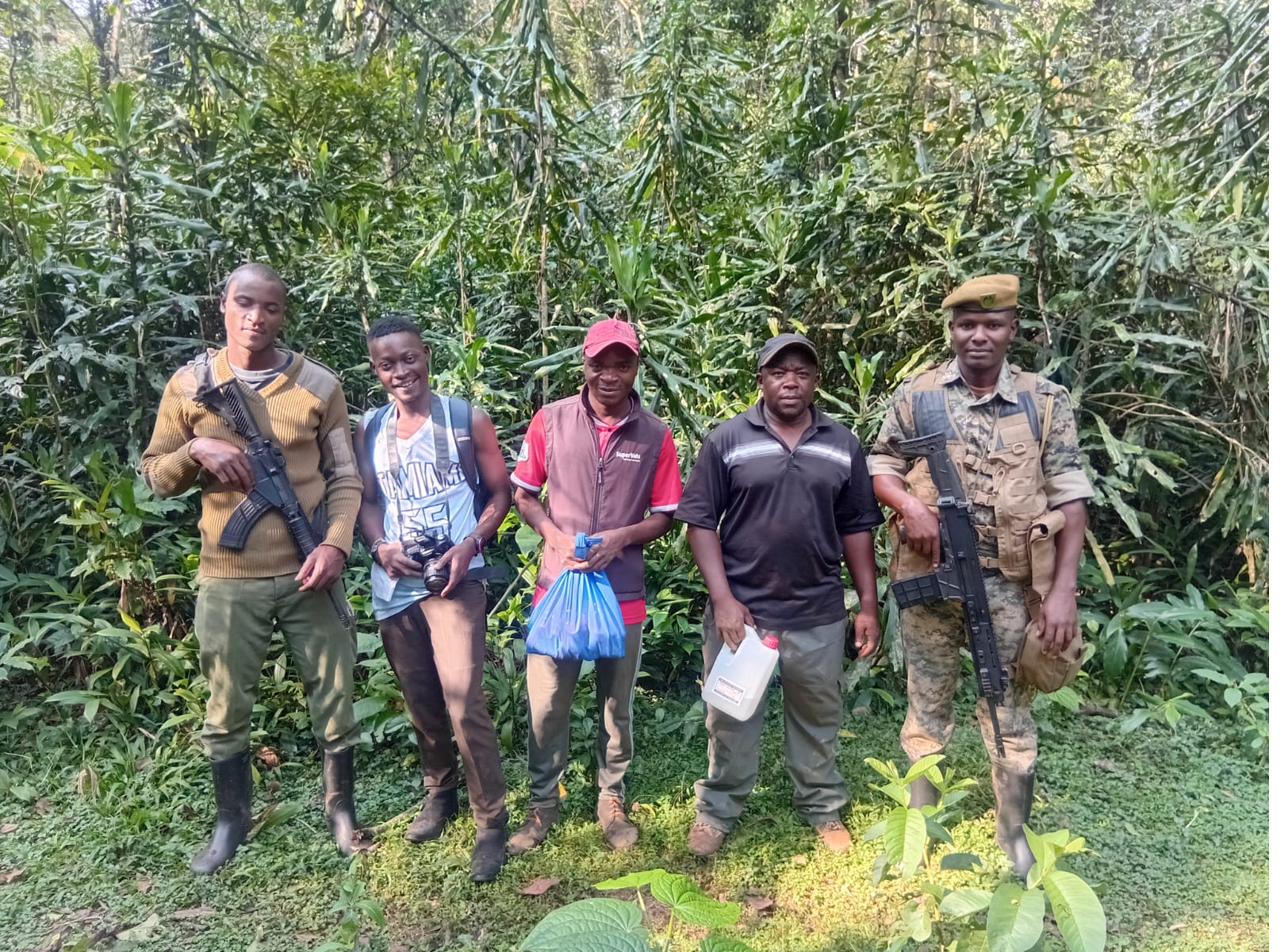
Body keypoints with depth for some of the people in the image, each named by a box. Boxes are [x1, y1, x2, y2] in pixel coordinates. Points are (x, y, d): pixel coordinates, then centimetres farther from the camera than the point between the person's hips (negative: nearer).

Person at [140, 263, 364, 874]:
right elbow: (156, 475, 6)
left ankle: (341, 810, 30)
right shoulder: (190, 383, 1)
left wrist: (336, 543, -13)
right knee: (227, 706, 13)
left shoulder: (318, 385, -1)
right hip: (227, 577, 1)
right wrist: (196, 450, -14)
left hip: (308, 571, 0)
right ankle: (231, 820, 35)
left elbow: (345, 477, 1)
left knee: (333, 697, 9)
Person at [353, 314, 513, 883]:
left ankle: (491, 821, 4)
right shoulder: (369, 430, 8)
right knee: (420, 702, 16)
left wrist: (471, 545, -15)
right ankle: (439, 793, 38)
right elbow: (367, 501, 13)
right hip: (393, 586, 5)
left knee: (464, 702, -12)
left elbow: (500, 492, 0)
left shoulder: (467, 420, -3)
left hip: (453, 580, -4)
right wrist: (380, 547, -7)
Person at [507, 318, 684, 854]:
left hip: (623, 591, 0)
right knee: (546, 704, 7)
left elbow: (664, 516, 3)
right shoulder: (551, 420, -3)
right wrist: (555, 535, -12)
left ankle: (612, 800, 34)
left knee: (617, 706, 14)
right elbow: (523, 494, 5)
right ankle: (543, 801, 28)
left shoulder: (655, 436, -3)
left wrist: (619, 538, -15)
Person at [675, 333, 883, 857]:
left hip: (819, 614, 2)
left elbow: (856, 528, 9)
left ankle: (824, 809, 36)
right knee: (731, 717, 11)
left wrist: (868, 604, 6)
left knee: (817, 717, 17)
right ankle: (717, 810, 29)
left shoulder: (843, 445, 5)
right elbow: (701, 520, -6)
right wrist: (723, 599, -13)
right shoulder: (726, 440, -4)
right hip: (740, 609, -2)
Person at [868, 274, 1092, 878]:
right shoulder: (916, 395, 2)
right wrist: (910, 506, -16)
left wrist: (1064, 589, -9)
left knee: (1010, 713, 10)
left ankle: (1015, 839, 29)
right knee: (927, 707, 13)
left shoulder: (1046, 402, 1)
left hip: (1010, 584, 0)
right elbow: (881, 466, 7)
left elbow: (1068, 497, -2)